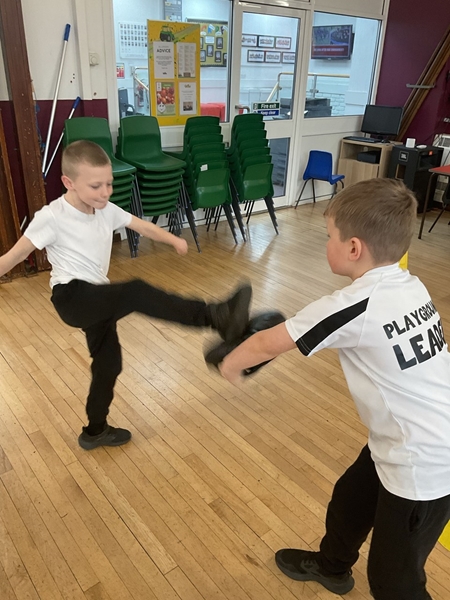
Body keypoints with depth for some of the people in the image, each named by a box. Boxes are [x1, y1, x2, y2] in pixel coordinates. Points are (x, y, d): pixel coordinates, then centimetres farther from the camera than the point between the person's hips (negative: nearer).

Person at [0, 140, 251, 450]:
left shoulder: (106, 210, 4)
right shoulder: (51, 218, -14)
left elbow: (142, 226, 13)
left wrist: (174, 240, 6)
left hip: (98, 299, 8)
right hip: (72, 296, -8)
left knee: (109, 362, 14)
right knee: (135, 292, -33)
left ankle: (95, 431, 33)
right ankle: (216, 316, -38)